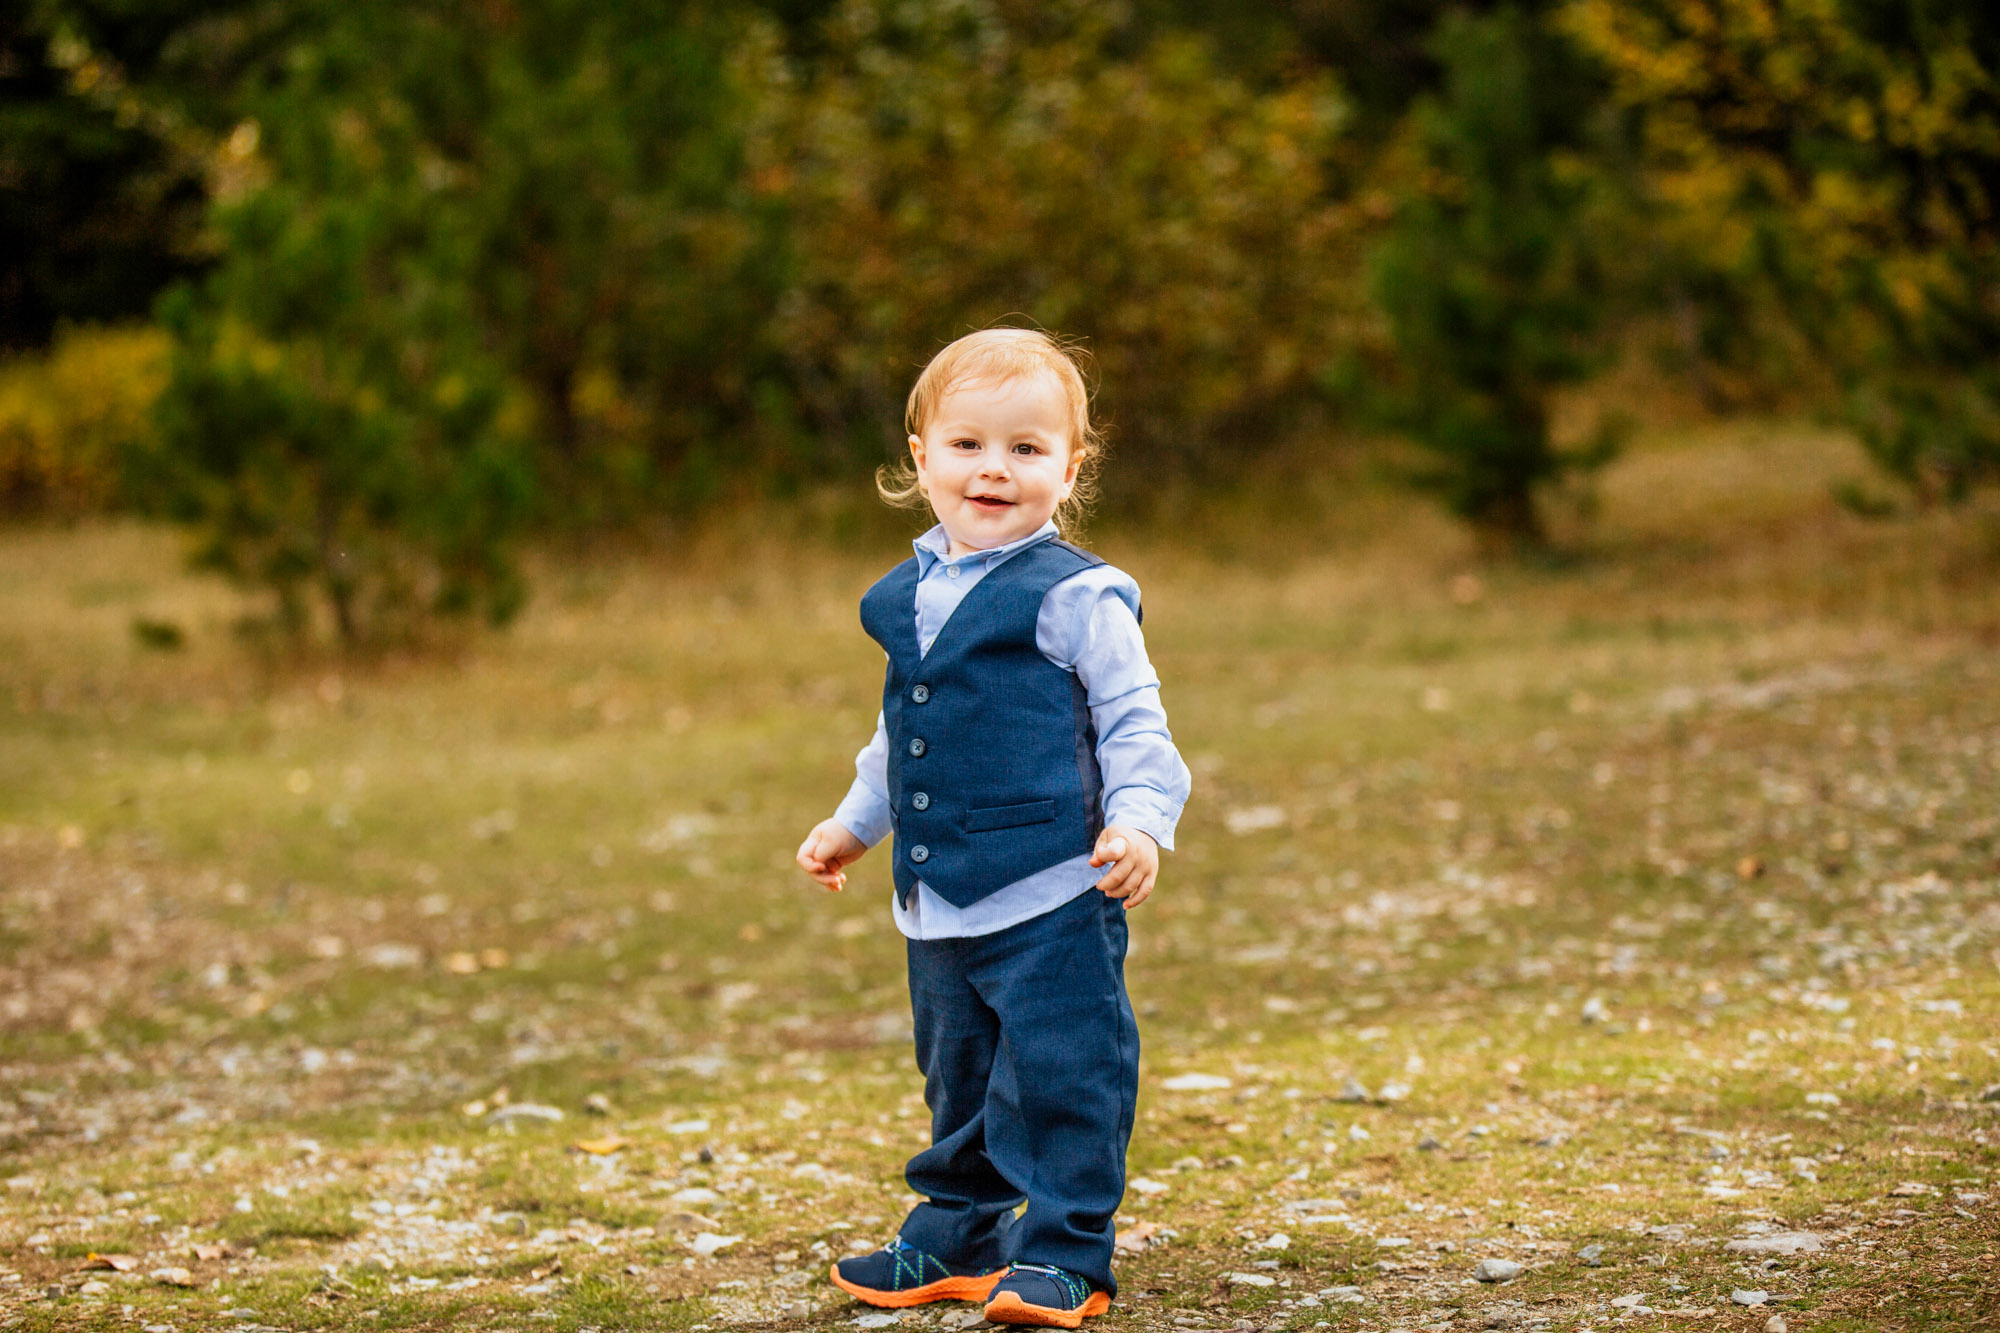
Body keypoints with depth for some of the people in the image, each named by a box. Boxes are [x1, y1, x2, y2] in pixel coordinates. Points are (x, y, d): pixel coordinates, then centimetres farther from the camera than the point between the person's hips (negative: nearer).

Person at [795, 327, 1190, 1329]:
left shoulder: (1076, 597, -9)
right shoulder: (908, 598, 11)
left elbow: (1133, 725, -8)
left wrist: (1138, 823, -22)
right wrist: (854, 823, 31)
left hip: (1050, 901, -7)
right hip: (935, 904, 7)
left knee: (1060, 1076, -5)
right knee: (956, 1076, 18)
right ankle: (956, 1238, 31)